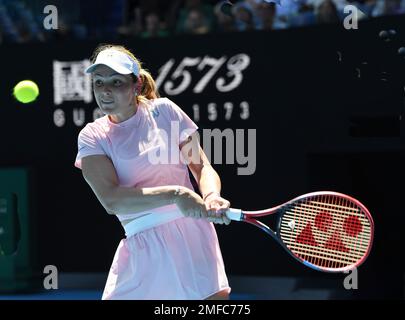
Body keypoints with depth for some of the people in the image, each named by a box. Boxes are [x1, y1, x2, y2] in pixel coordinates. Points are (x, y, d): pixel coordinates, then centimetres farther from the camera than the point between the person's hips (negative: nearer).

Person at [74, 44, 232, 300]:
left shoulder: (163, 110, 4)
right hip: (141, 247, 1)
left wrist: (211, 197, -20)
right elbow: (111, 199, -14)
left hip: (190, 233, 0)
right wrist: (174, 194, -25)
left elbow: (203, 168, 4)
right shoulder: (92, 136, 2)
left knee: (214, 297, -13)